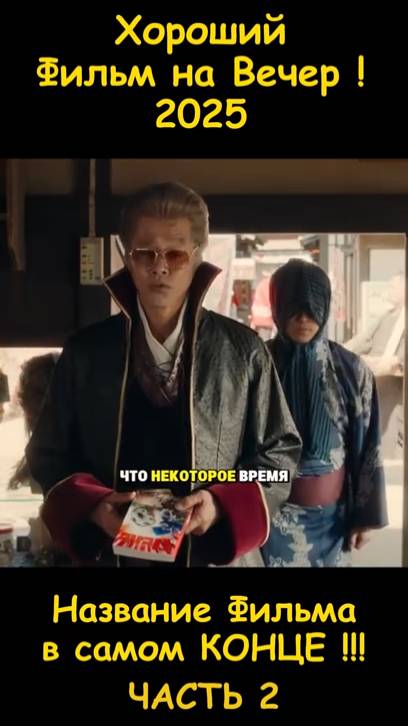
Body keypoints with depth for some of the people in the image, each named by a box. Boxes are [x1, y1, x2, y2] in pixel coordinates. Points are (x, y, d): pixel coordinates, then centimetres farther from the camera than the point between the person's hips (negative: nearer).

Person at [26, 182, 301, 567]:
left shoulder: (243, 350, -4)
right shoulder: (85, 351, -1)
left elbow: (280, 450, 0)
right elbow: (49, 453, 3)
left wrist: (224, 505, -15)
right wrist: (91, 506, -14)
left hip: (220, 554, -1)